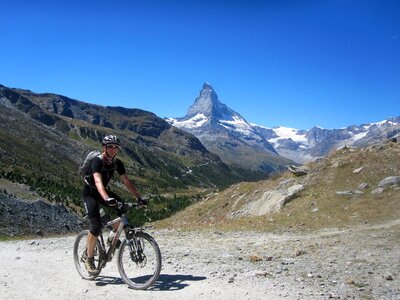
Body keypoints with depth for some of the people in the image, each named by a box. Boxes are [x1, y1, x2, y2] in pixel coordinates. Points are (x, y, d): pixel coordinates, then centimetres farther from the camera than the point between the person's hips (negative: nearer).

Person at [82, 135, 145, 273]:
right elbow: (98, 181, -43)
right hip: (90, 193, -6)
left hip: (104, 191, 6)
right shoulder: (97, 161, -28)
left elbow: (127, 181, -10)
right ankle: (89, 260, -1)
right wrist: (106, 199, -59)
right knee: (96, 226, -17)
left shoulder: (117, 163, -9)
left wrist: (139, 197, -20)